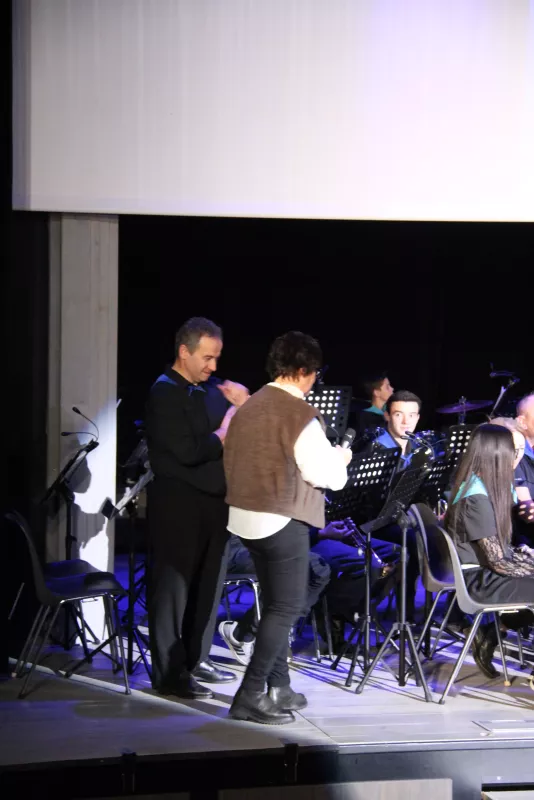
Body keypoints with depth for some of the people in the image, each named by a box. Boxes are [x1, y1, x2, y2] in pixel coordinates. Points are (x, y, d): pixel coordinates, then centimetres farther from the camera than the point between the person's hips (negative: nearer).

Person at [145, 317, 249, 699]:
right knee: (174, 588, -2)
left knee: (208, 586, 14)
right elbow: (189, 451, -23)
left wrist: (243, 405, -7)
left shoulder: (212, 388, 11)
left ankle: (197, 659, 25)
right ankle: (168, 672, 4)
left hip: (213, 500, 8)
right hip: (178, 506, -8)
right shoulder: (165, 393, -12)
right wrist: (226, 433, -9)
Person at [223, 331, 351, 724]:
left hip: (246, 516, 9)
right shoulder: (300, 414, -16)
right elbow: (328, 475, -15)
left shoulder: (249, 407, 9)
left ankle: (278, 687, 25)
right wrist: (341, 458, 5)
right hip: (282, 520, -9)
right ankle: (251, 696, -5)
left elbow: (231, 462, 16)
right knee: (287, 607, -2)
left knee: (274, 603, 18)